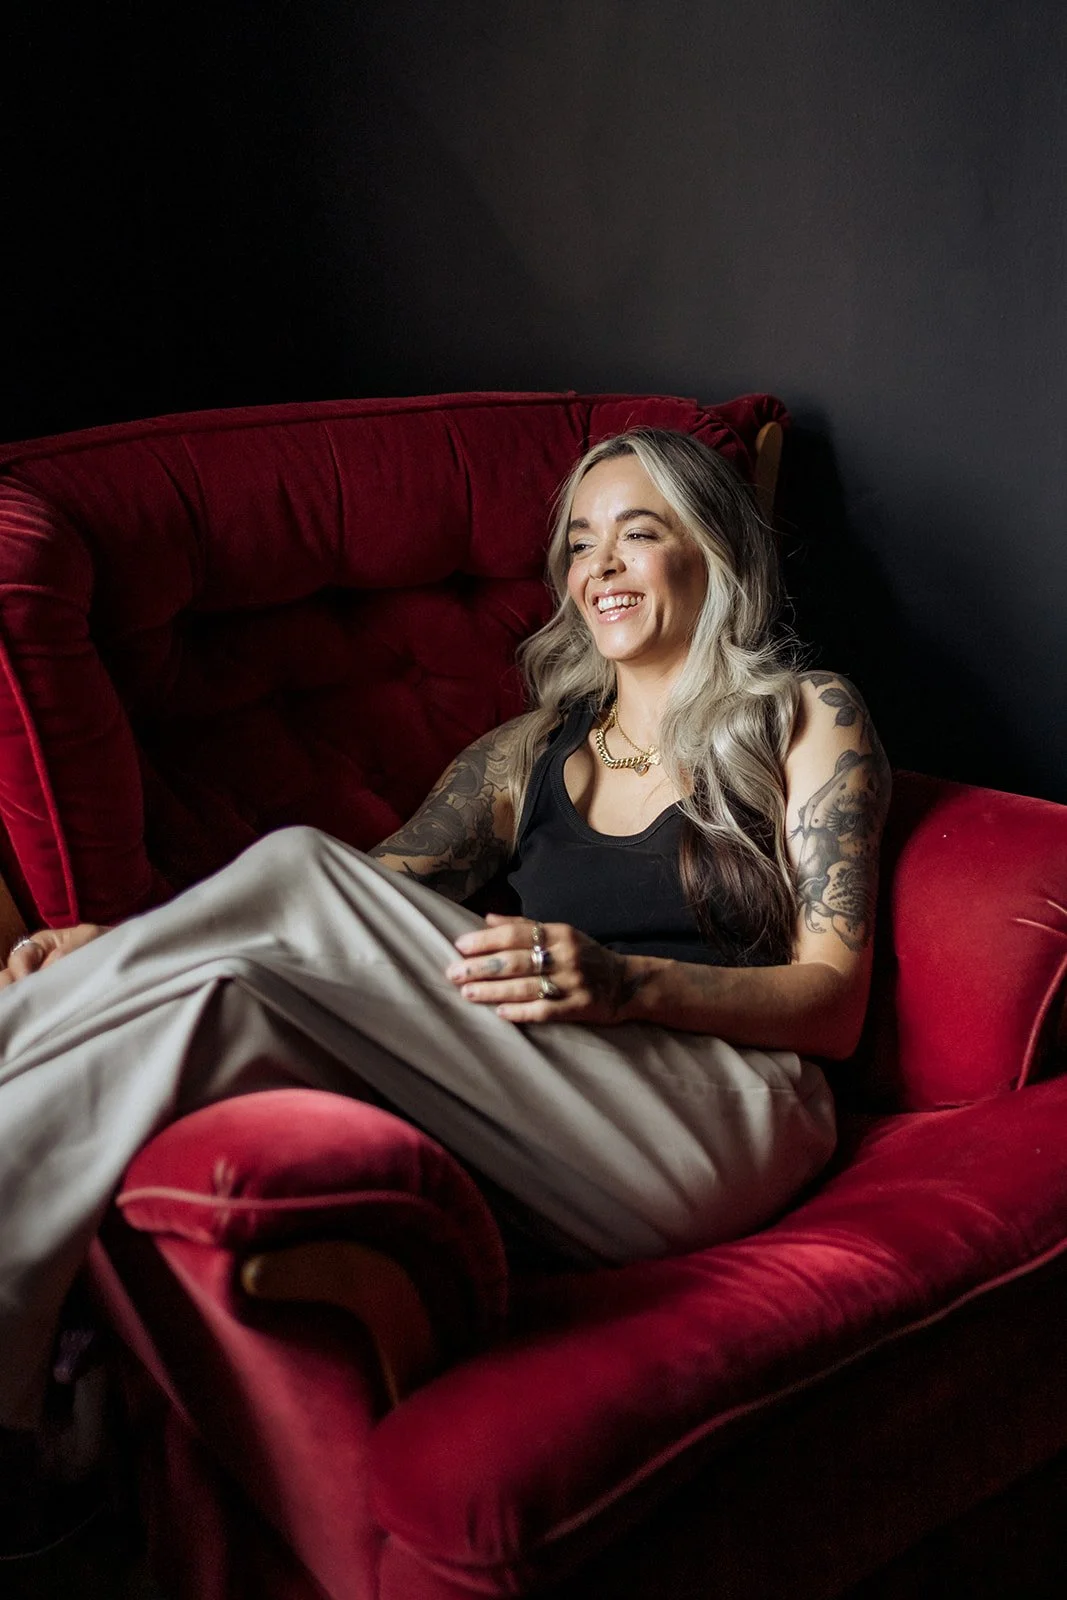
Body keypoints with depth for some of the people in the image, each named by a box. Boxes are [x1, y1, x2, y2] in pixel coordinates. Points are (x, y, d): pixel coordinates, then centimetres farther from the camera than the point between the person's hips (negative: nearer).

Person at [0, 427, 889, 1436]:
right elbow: (366, 925, 9)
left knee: (301, 867, -23)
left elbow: (835, 1003, 2)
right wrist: (133, 951, -9)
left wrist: (628, 983, -18)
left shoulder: (807, 720, 12)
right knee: (231, 992, -26)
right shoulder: (529, 755, 23)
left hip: (730, 1116, -4)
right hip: (533, 1145, 4)